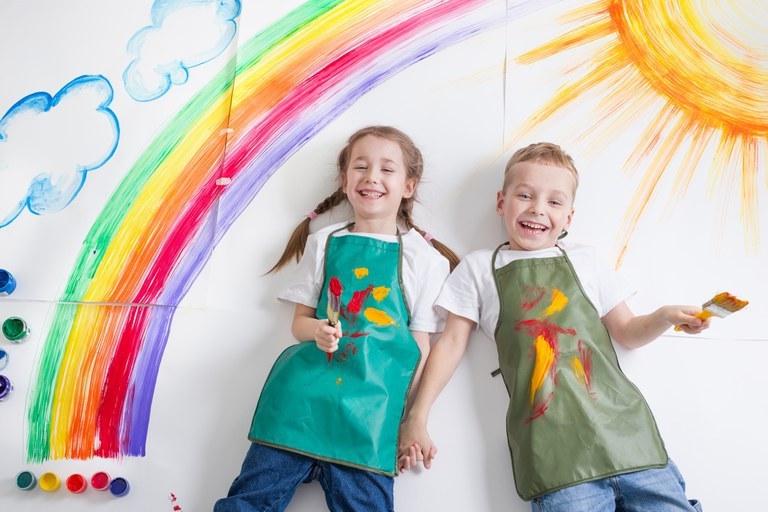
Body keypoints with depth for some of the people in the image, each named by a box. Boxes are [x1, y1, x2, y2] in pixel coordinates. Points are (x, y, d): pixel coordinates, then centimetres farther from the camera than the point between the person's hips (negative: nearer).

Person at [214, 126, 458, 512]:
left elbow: (421, 344, 7)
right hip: (303, 389, 2)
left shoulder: (425, 259, 5)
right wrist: (316, 330, -9)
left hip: (372, 401, -1)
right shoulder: (323, 243, 11)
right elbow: (299, 321, 14)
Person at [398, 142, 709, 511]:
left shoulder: (585, 261, 15)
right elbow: (451, 343, 10)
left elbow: (626, 333, 19)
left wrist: (664, 317, -2)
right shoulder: (479, 267, 11)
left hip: (622, 425, 3)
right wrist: (417, 417, 5)